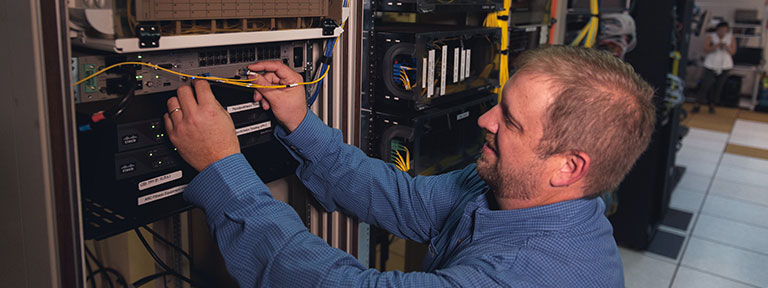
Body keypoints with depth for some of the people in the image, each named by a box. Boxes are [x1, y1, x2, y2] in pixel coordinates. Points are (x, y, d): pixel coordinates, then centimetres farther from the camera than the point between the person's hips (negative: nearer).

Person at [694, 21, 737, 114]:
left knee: (719, 86, 3)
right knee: (705, 85, -7)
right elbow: (706, 50, -11)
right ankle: (698, 105, -1)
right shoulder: (711, 37, -5)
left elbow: (733, 51, -2)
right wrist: (716, 46, -25)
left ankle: (712, 105, 16)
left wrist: (726, 46, -20)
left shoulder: (730, 37, 0)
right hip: (711, 65, -2)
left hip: (724, 66, 2)